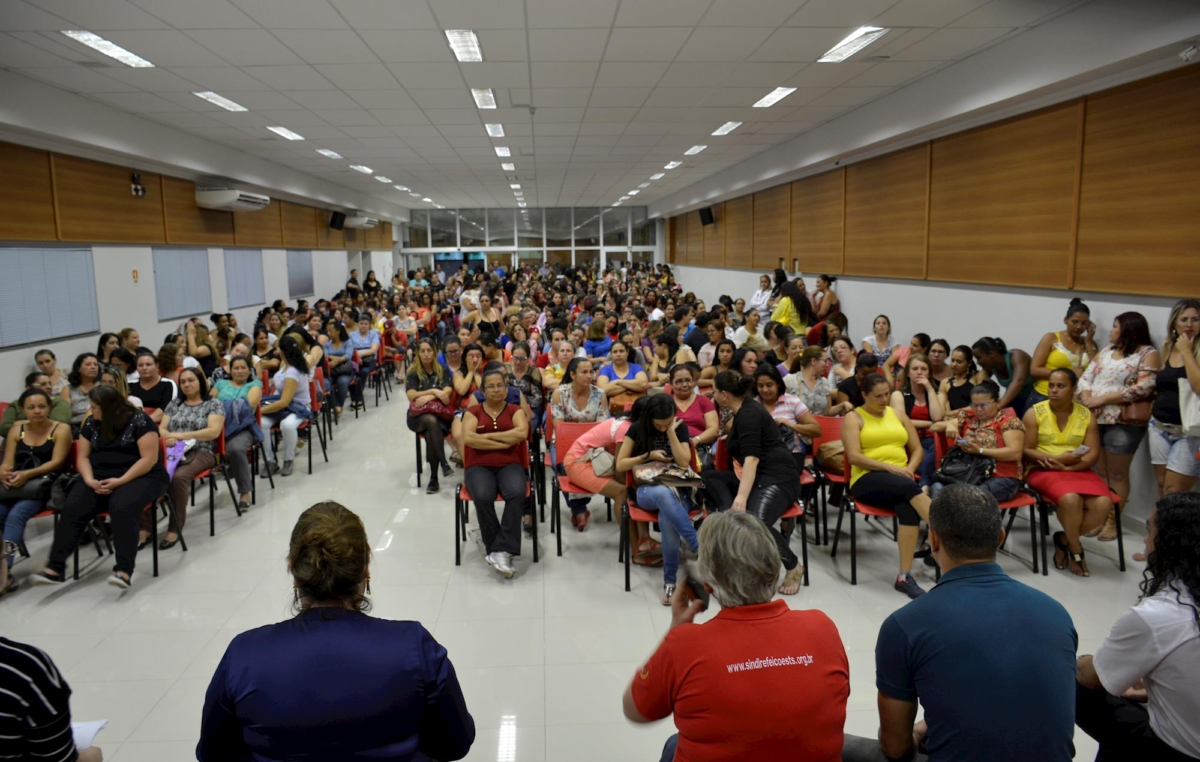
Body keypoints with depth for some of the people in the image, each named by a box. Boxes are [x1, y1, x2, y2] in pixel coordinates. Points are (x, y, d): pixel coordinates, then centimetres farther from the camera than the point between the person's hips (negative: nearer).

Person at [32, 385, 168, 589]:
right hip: (99, 477, 6)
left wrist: (120, 481, -21)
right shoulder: (91, 423, 11)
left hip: (139, 477, -6)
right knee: (71, 509, -22)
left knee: (122, 509, -35)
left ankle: (124, 570, -33)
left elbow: (149, 459, -14)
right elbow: (82, 456, 12)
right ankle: (55, 568, -18)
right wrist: (89, 480, -8)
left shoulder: (139, 420, -9)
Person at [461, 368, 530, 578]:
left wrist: (487, 435, -8)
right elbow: (468, 438, -9)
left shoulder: (515, 410, 12)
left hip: (509, 465, 0)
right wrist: (503, 443, -9)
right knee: (483, 497, -33)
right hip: (479, 466, 0)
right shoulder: (473, 411, 10)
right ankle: (497, 549, -17)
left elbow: (522, 433, -9)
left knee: (517, 494, -33)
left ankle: (502, 551, -28)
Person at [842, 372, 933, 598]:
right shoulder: (853, 418, 6)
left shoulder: (898, 415, 20)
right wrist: (889, 467, -17)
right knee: (909, 487, -36)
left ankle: (905, 576, -31)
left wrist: (909, 468, -3)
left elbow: (917, 449, 19)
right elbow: (854, 457, -7)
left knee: (908, 506, -33)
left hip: (901, 480, 3)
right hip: (867, 480, -3)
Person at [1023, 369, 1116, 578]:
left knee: (1103, 503, -25)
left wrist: (1068, 466, -17)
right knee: (1070, 499, -33)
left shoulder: (1087, 416, 8)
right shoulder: (1034, 413, 0)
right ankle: (1075, 550, -5)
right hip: (1043, 471, -3)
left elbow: (1093, 454, 1)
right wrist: (1058, 458, -18)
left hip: (1078, 470, 4)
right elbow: (1026, 450, -5)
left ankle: (1064, 540, 0)